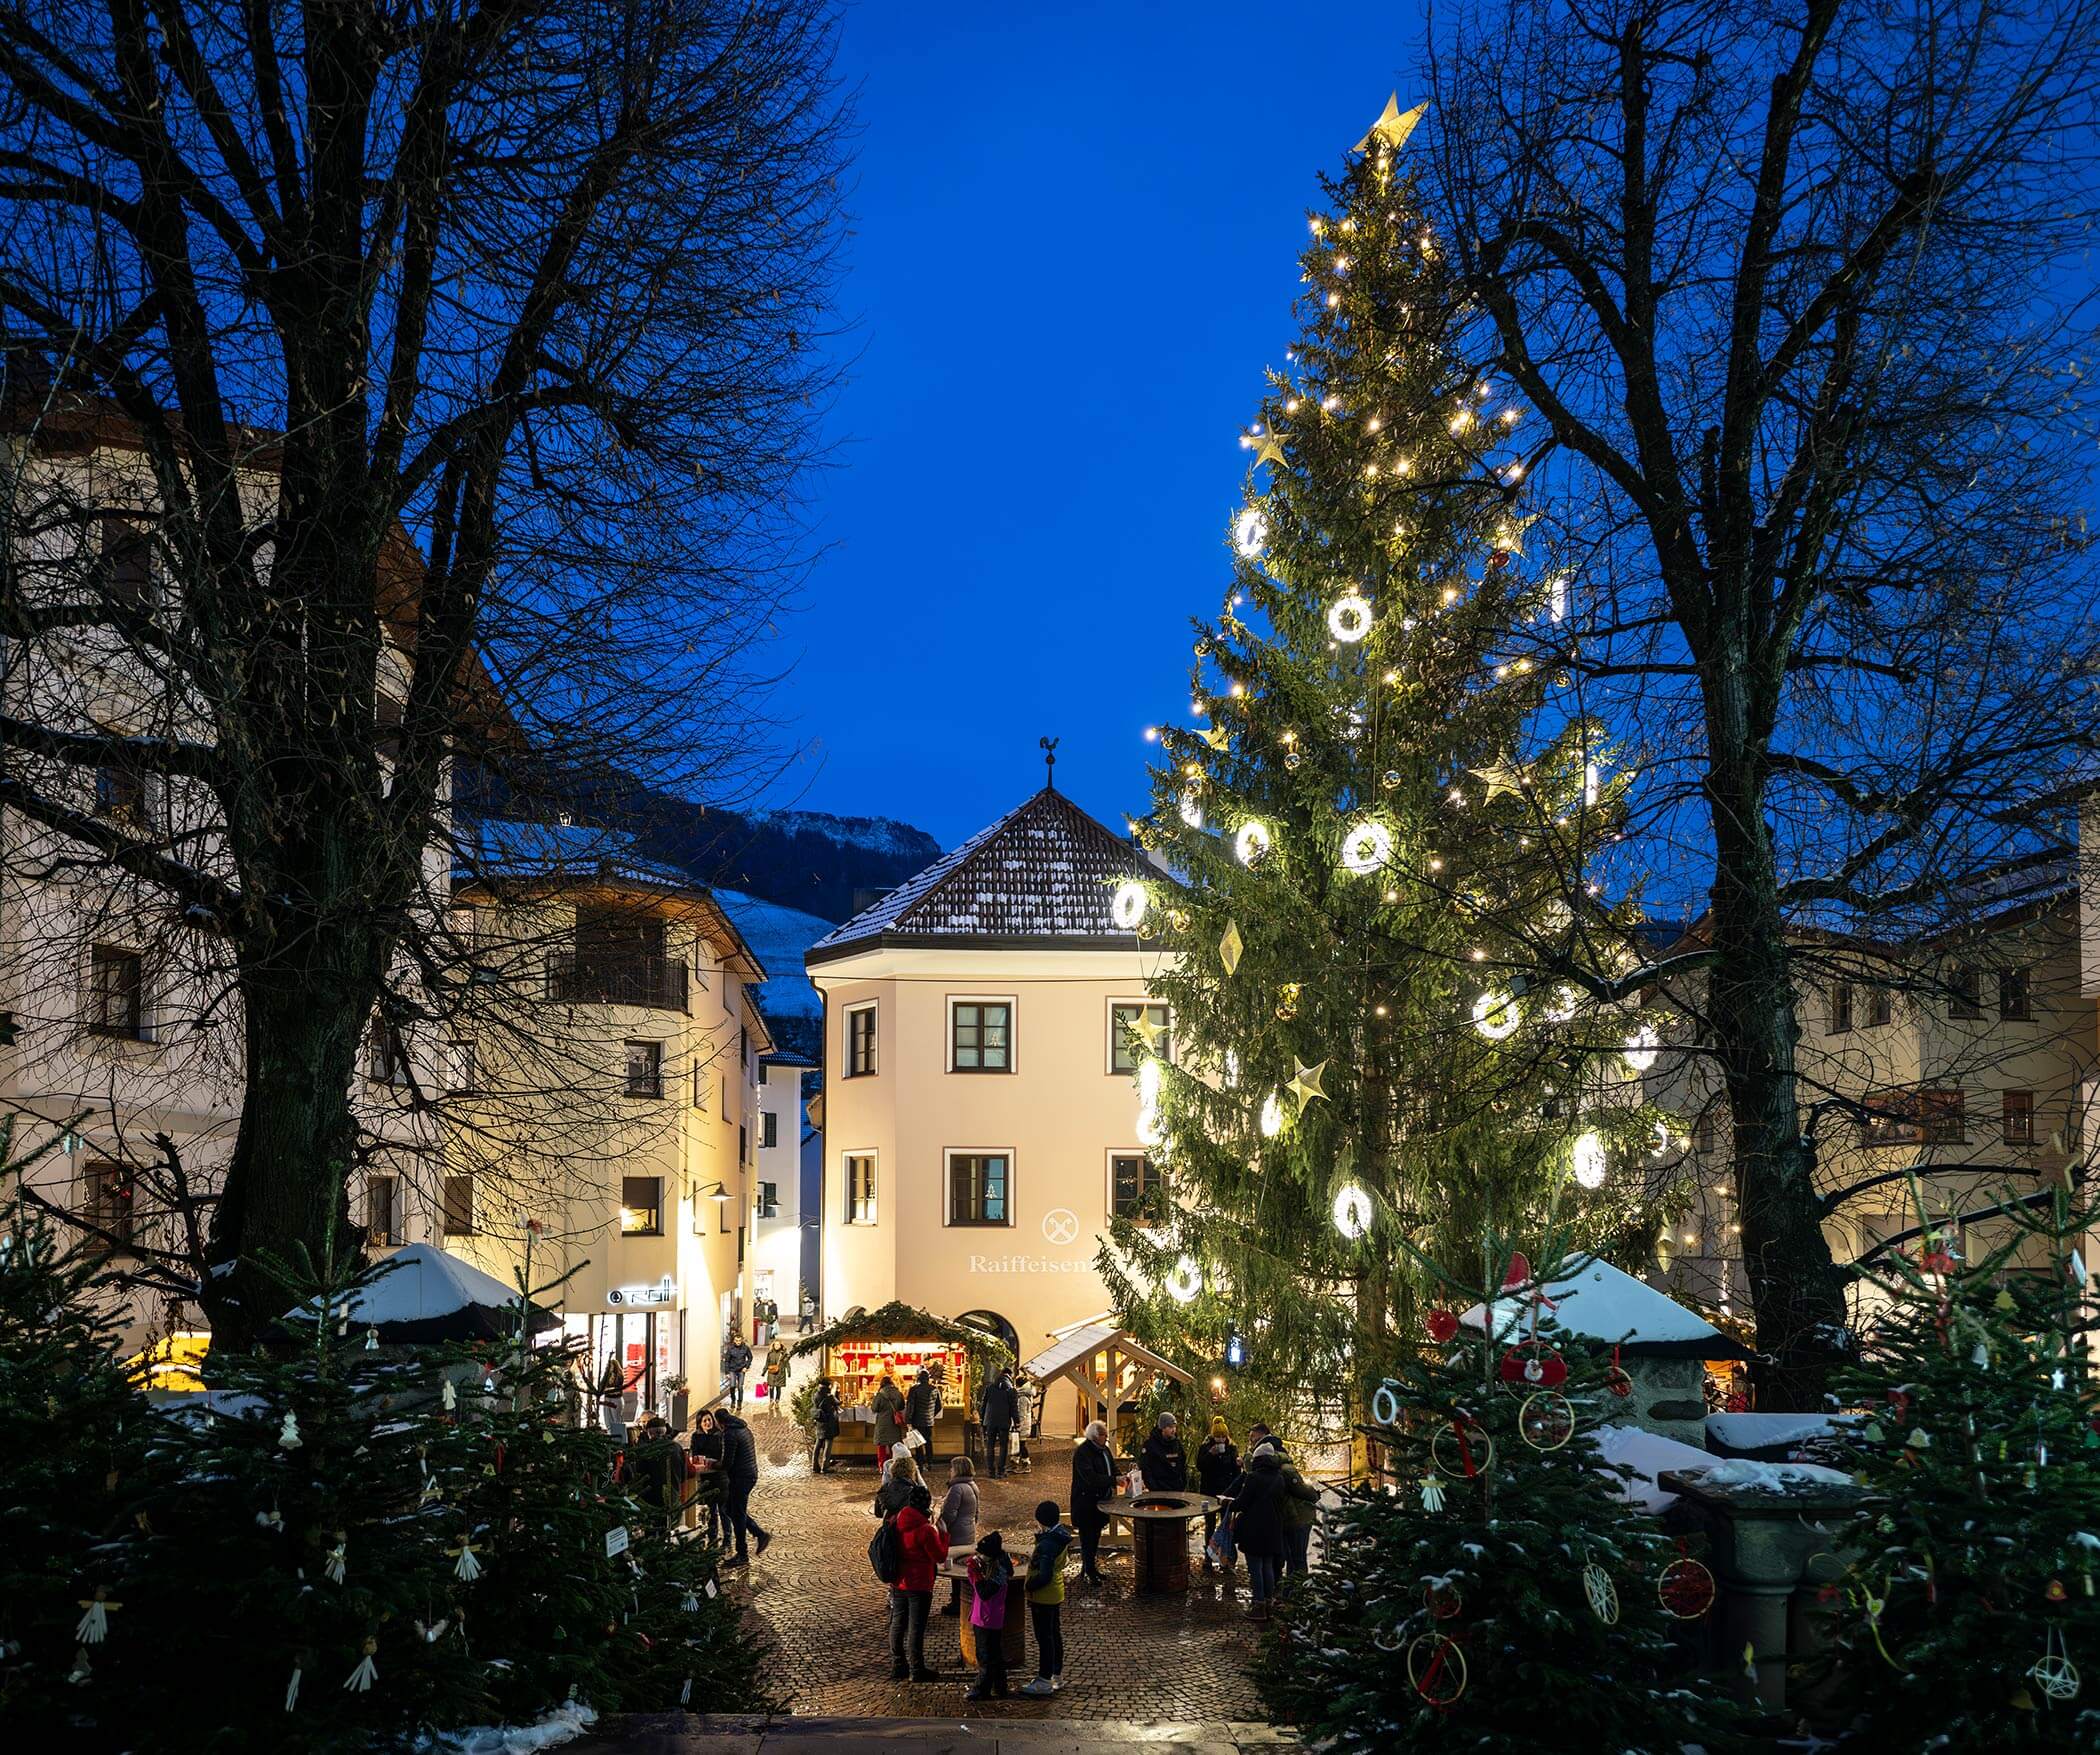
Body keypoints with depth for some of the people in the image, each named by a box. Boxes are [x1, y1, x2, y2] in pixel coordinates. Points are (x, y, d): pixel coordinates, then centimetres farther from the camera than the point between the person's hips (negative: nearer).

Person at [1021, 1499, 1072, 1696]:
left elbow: (1044, 1576, -28)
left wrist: (1029, 1586, -16)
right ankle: (1057, 1676, 30)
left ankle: (1044, 1682, 8)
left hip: (1043, 1598, -10)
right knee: (1055, 1634, 19)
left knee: (1044, 1638, 0)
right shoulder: (1060, 1536, 1)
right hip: (1056, 1595, 10)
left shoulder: (1047, 1544, -28)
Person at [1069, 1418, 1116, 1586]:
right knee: (1088, 1536, -3)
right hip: (1086, 1501, -8)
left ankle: (1088, 1568, 26)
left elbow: (1112, 1470, 18)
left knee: (1095, 1535, 15)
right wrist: (1114, 1480, -30)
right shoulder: (1082, 1452, -18)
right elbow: (1090, 1477, -27)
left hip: (1100, 1500, 8)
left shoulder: (1104, 1450, 9)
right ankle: (1089, 1572, 3)